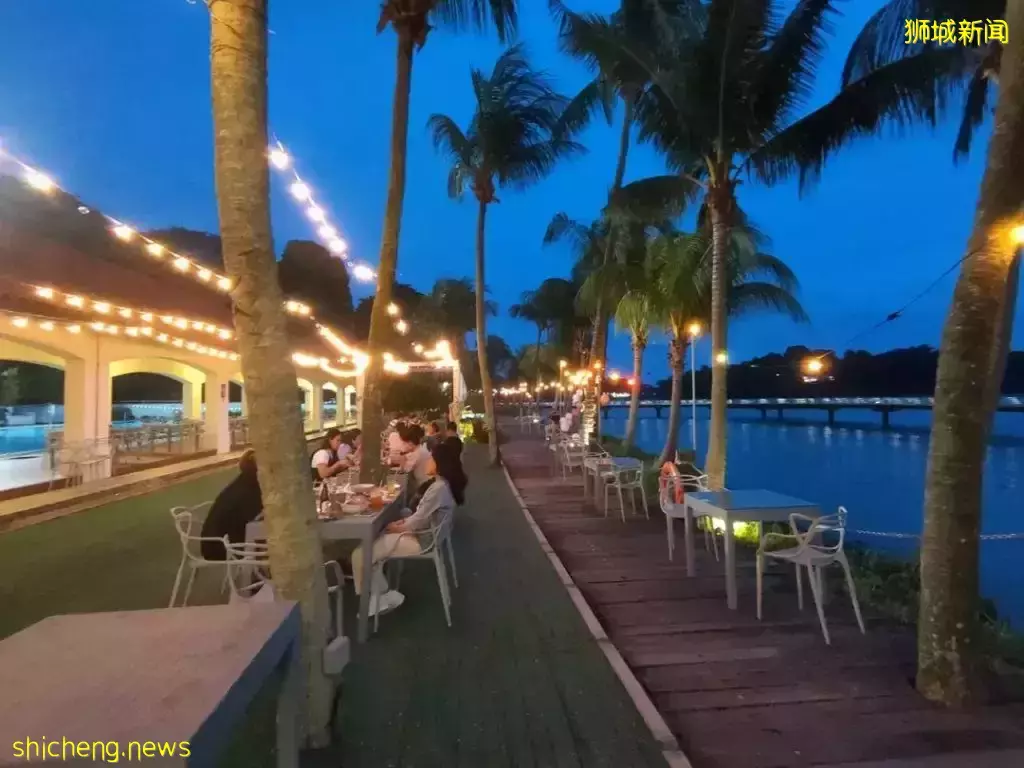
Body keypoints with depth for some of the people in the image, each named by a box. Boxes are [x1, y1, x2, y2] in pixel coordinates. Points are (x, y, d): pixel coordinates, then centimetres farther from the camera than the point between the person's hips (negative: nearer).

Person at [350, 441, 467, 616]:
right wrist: (403, 522, 3)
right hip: (424, 533, 11)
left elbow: (419, 519, -22)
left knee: (360, 554, -13)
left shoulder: (439, 488, -25)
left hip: (421, 541, -11)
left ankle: (381, 598, 3)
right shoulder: (442, 483, 8)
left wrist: (398, 527, -5)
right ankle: (382, 595, 11)